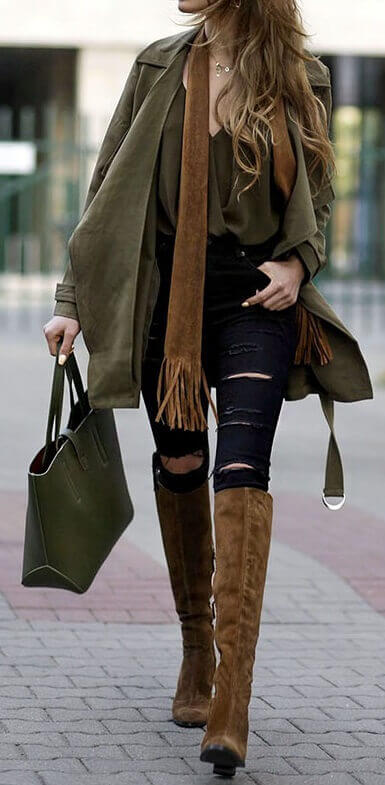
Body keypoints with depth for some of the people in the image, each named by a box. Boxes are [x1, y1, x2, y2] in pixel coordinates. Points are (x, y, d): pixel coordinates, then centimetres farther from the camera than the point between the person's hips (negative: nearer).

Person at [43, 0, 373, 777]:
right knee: (179, 467, 9)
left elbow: (316, 196, 12)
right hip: (165, 296, 2)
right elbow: (110, 189, 6)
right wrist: (73, 299, 2)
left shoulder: (301, 79, 0)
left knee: (240, 466, -15)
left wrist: (300, 261, -7)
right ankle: (196, 650, 29)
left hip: (257, 301, -2)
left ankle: (232, 699, -20)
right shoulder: (159, 67, 2)